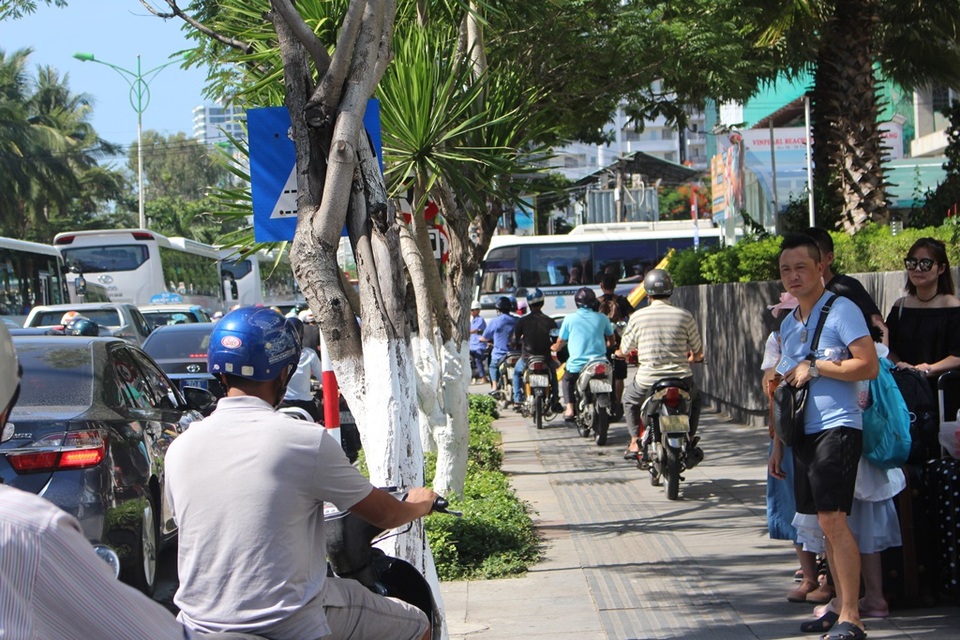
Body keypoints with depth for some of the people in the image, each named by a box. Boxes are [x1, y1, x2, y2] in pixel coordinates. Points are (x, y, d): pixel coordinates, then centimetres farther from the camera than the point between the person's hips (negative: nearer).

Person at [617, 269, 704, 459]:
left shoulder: (638, 316, -3)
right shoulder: (684, 316, -1)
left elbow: (624, 350, 7)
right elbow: (698, 351, 10)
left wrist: (620, 353, 32)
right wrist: (694, 357, 34)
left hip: (648, 379, -1)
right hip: (681, 378, 1)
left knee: (629, 398, 29)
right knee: (695, 398, 32)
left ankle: (635, 442, 17)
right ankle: (690, 441, 24)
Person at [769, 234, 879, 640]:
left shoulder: (841, 310, -7)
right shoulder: (788, 325, 18)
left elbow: (869, 366, -16)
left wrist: (814, 367, -15)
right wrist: (778, 446, 20)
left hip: (837, 427, -8)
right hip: (803, 434, 8)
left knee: (832, 519, -14)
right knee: (824, 524, 10)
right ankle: (841, 605, 18)